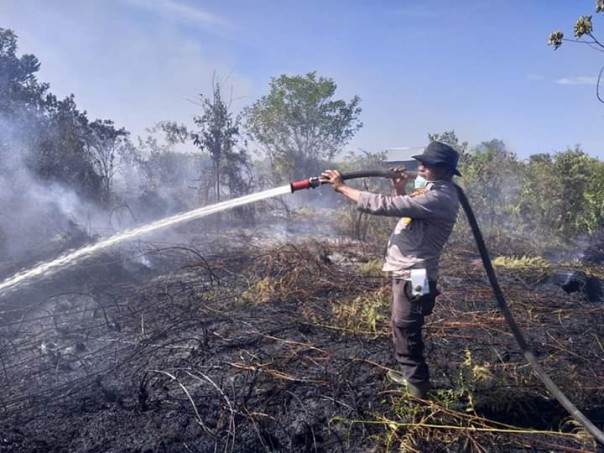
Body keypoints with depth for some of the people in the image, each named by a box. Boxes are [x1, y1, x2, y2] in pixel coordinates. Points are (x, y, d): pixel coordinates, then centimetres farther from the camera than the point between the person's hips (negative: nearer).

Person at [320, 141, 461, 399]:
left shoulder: (439, 198, -21)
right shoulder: (436, 192, 13)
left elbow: (383, 205, -26)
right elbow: (404, 210, 25)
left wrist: (341, 187, -21)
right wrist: (400, 189, 6)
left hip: (413, 276, -11)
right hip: (407, 272, 11)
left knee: (405, 332, 0)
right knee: (403, 329, 23)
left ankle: (418, 386, 16)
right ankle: (411, 376, 40)